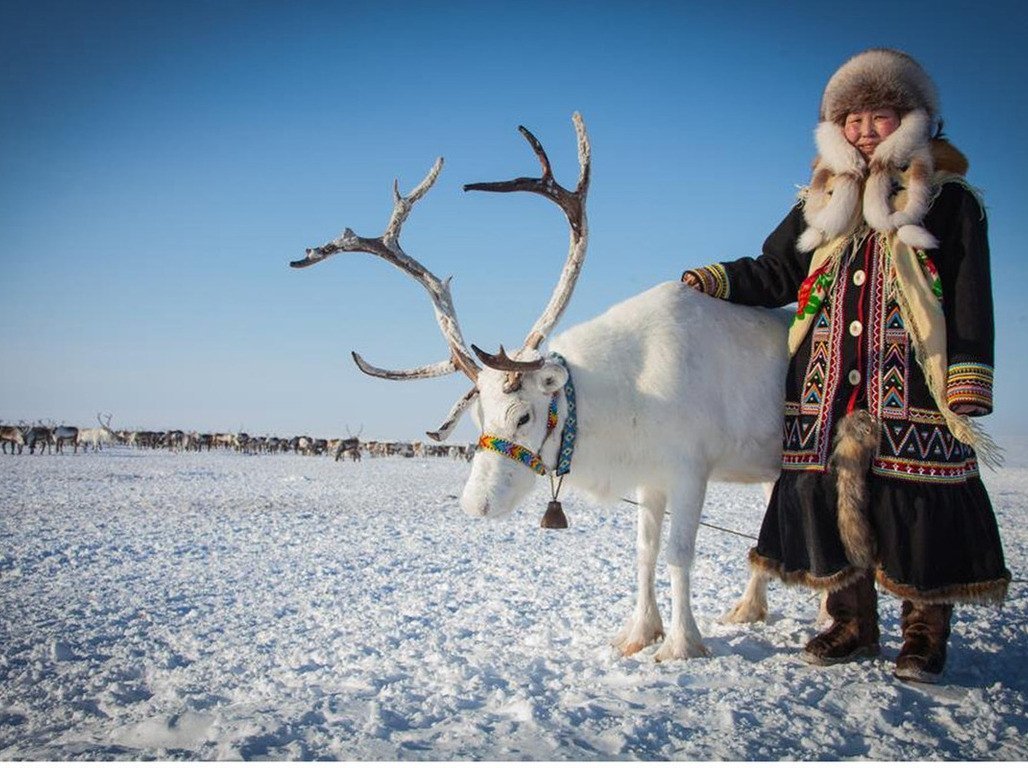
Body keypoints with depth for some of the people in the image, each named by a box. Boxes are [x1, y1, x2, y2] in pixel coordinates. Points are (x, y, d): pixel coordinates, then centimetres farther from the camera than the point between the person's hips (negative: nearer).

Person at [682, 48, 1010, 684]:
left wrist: (968, 395, -8)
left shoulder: (948, 197, 5)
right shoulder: (823, 201, 18)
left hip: (912, 383, -4)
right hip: (827, 384, 4)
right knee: (829, 494, 2)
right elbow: (776, 273, 20)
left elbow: (971, 302, 0)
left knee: (918, 500, -6)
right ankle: (853, 624, 17)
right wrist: (710, 282, 5)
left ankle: (926, 632, 11)